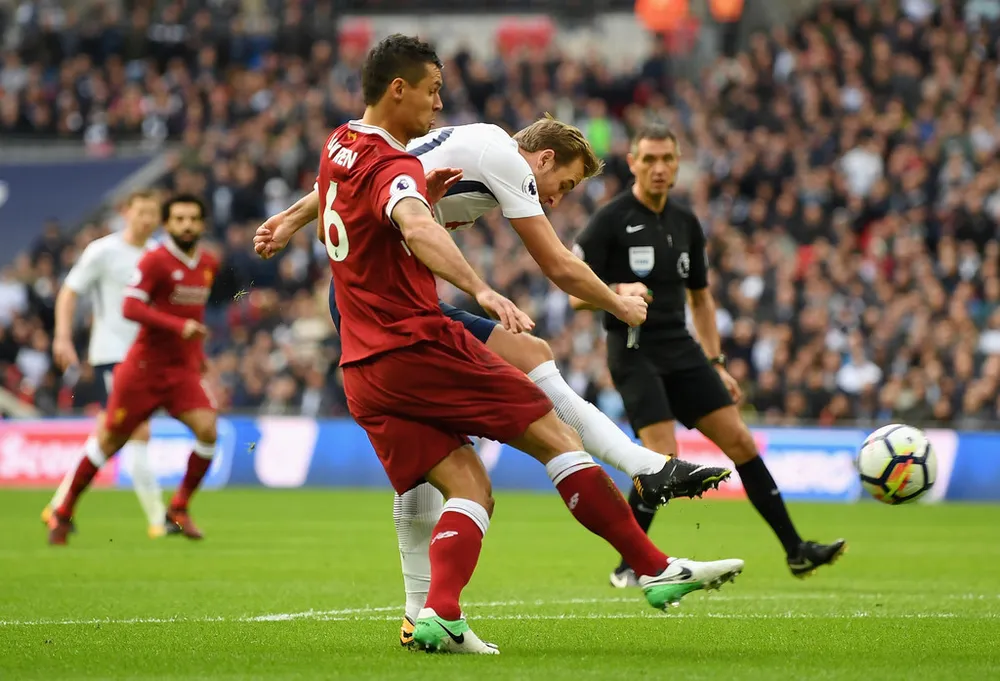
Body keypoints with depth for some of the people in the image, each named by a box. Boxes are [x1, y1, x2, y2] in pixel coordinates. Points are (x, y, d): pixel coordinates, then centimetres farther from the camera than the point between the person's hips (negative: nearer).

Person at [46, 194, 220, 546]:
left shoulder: (209, 265, 8)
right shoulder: (155, 260, -13)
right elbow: (130, 307, -22)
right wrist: (178, 326, -30)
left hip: (183, 369, 5)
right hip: (144, 366, -5)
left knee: (207, 429, -16)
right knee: (110, 440, 3)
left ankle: (178, 509, 2)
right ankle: (64, 512, 20)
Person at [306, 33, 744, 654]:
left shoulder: (339, 147, 15)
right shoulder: (393, 168, -14)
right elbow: (417, 230, -36)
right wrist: (481, 290, -50)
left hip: (363, 371, 9)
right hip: (421, 346, -9)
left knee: (470, 490, 4)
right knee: (555, 435, -2)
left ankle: (439, 615, -17)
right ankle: (657, 570, -2)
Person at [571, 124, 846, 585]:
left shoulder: (686, 223, 12)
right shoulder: (611, 220, -6)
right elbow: (577, 294, -6)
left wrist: (716, 364, 15)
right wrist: (619, 291, -25)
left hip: (681, 350, 6)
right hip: (634, 353, -6)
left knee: (740, 441, 0)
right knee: (663, 458, -18)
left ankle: (796, 550, 5)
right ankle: (627, 567, -3)